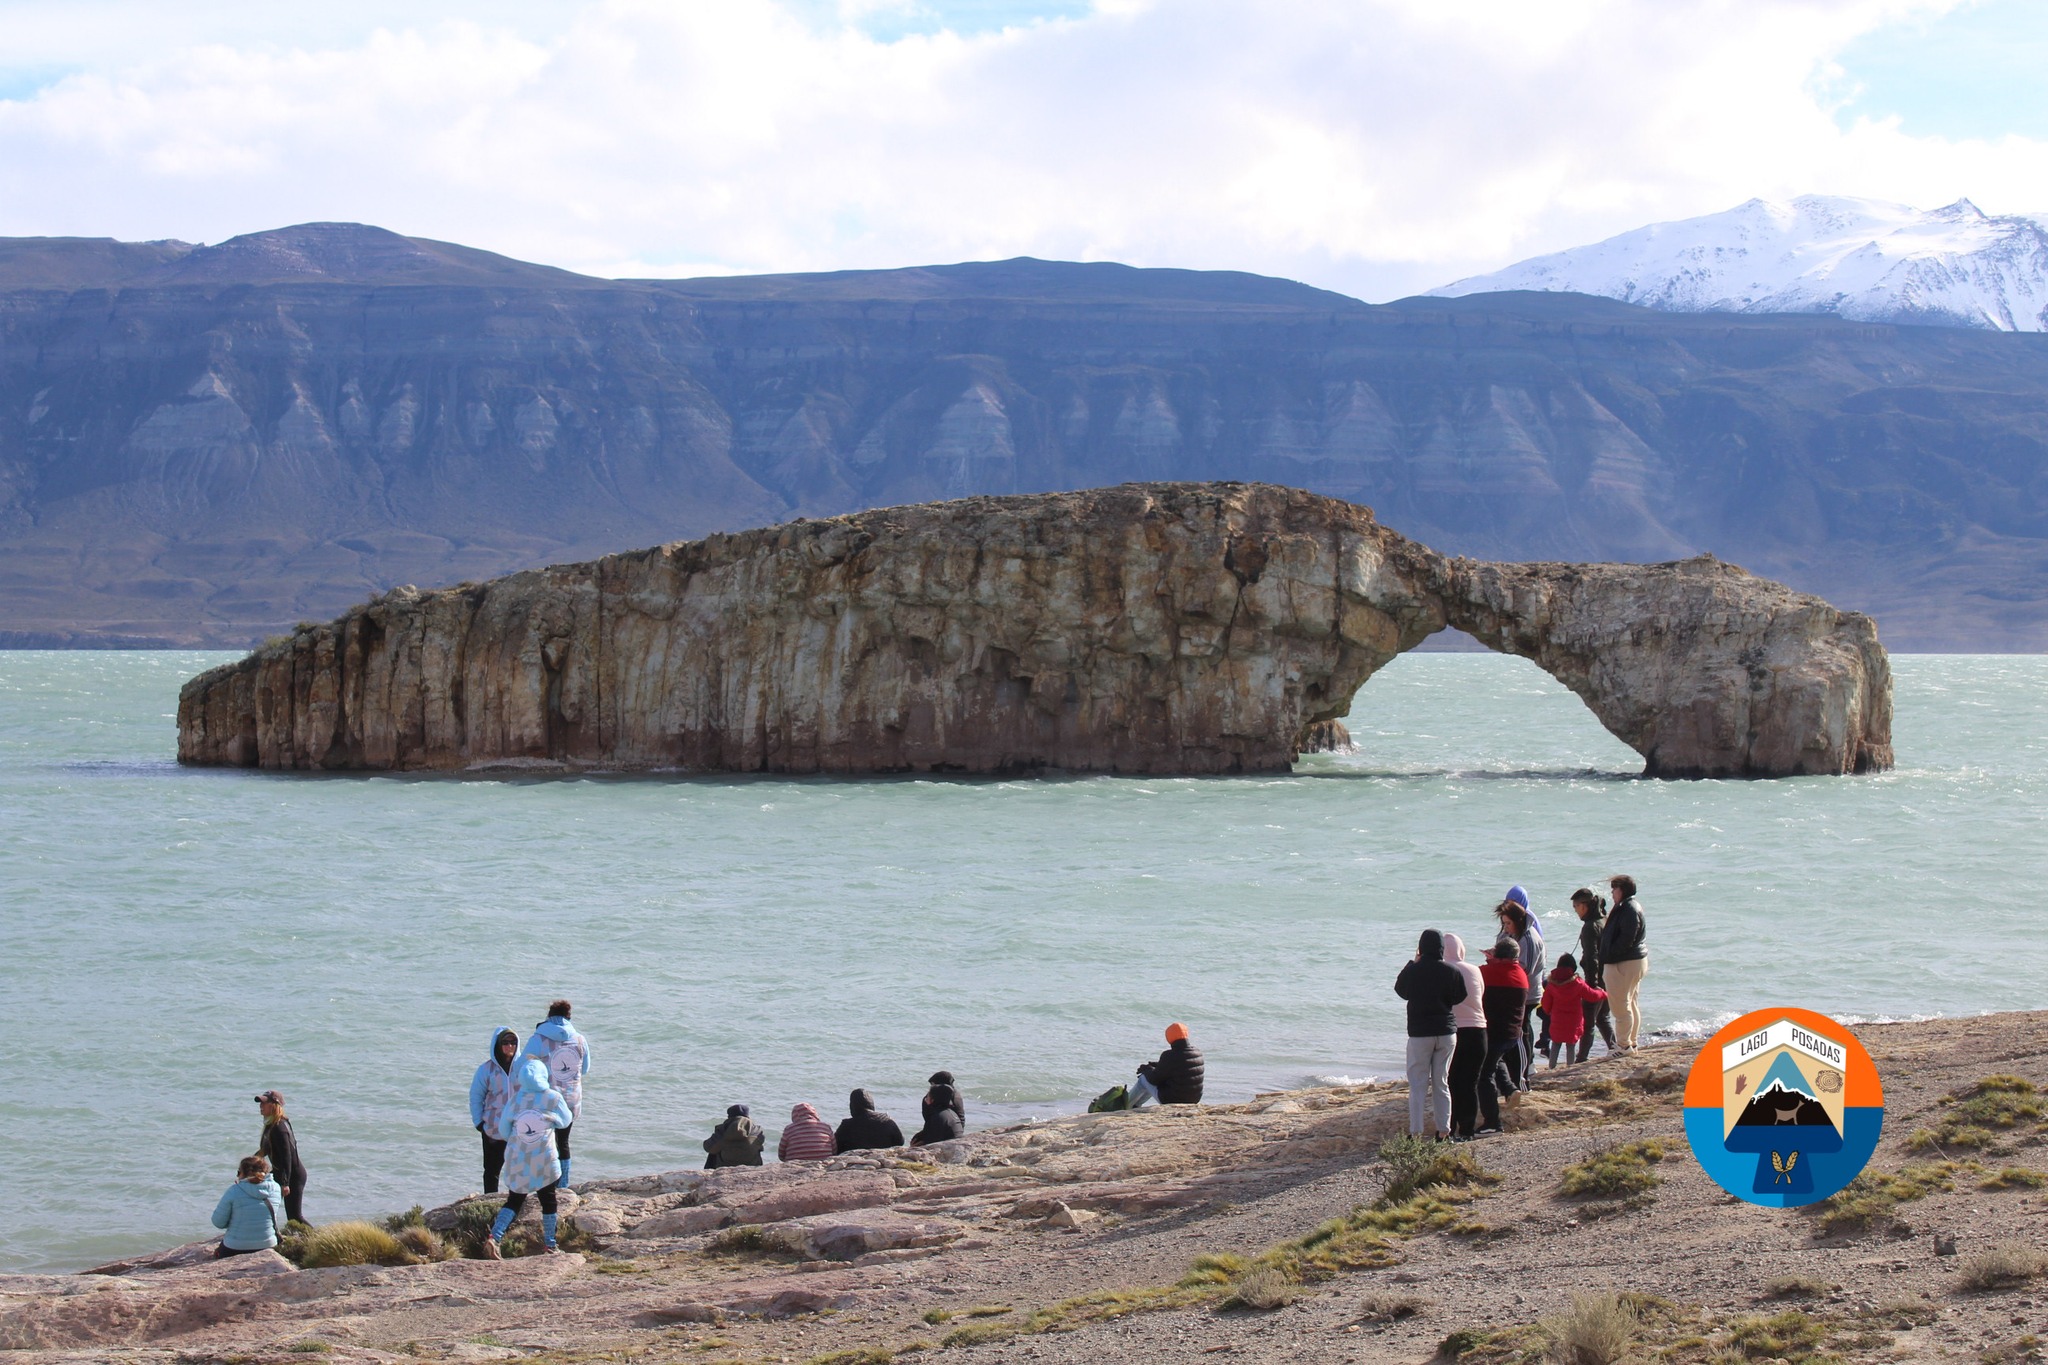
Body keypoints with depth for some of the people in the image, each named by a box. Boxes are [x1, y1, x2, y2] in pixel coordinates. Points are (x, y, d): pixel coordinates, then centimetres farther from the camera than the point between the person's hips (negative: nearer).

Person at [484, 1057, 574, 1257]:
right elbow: (566, 1121, 7)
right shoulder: (554, 1098, -9)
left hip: (517, 1161, 2)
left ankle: (494, 1237, -8)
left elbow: (503, 1130, 4)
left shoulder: (515, 1100, -5)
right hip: (544, 1162, -2)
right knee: (548, 1199, 15)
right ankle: (550, 1243, 23)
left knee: (514, 1201, 11)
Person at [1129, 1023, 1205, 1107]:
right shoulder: (1198, 1052, -2)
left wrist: (1146, 1070, 9)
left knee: (1143, 1079, 18)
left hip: (1170, 1100, -7)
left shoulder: (1170, 1056, -25)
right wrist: (1157, 1065, 21)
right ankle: (1136, 1104, 51)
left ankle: (1126, 1106, 39)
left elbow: (1154, 1079, -13)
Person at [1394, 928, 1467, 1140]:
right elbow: (1459, 997, 5)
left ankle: (1415, 1132, -2)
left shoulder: (1412, 971, -10)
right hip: (1447, 1032, 3)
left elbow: (1400, 990, 9)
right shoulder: (1451, 971, -5)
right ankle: (1443, 1130, 12)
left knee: (1418, 1084, 2)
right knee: (1442, 1083, 11)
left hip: (1420, 1033, -3)